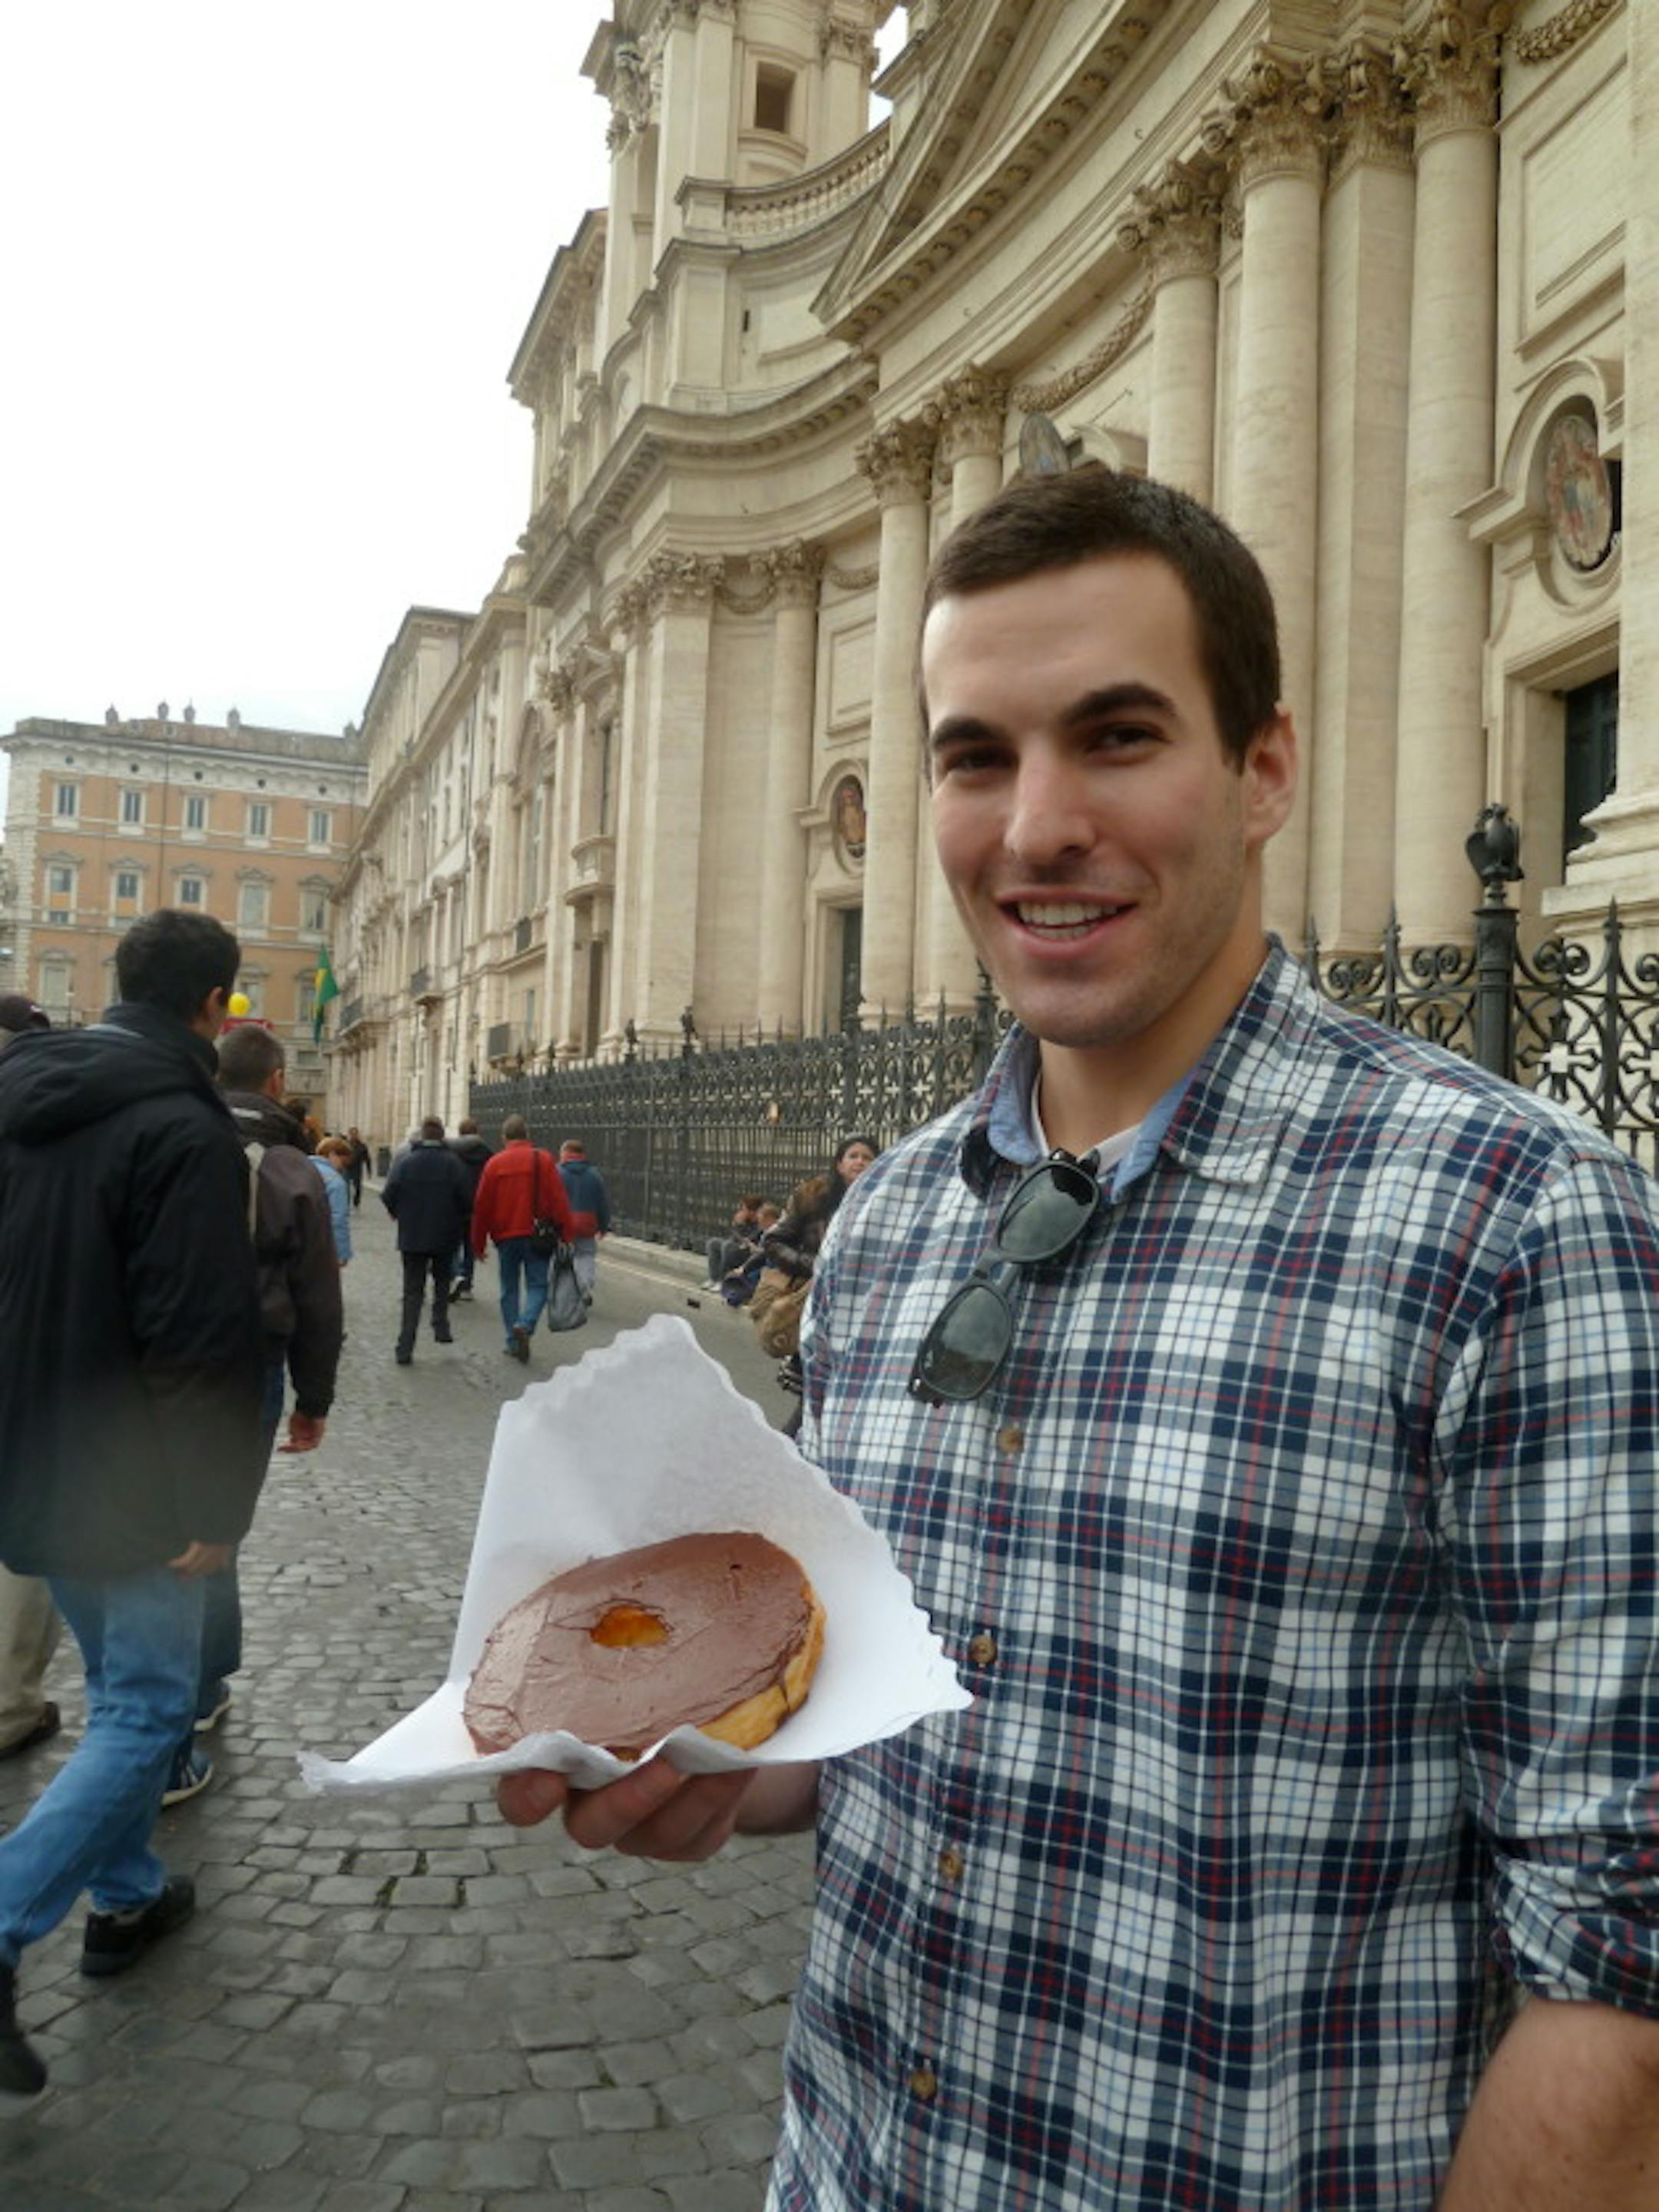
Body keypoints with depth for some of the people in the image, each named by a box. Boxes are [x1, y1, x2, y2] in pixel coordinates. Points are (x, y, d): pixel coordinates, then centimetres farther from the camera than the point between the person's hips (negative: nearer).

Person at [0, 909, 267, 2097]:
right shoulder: (182, 1127, -21)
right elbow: (199, 1338, -25)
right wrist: (215, 1505, -19)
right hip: (126, 1483, -8)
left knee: (119, 1686, 23)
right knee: (146, 1709, 4)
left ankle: (127, 1896, 35)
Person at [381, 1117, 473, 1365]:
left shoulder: (406, 1162, -7)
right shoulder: (452, 1163, -9)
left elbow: (388, 1196, -9)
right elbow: (468, 1199, -12)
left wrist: (400, 1215, 11)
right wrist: (456, 1218, 9)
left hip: (412, 1237, 1)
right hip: (445, 1237, 0)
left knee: (412, 1291, 6)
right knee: (442, 1281, 23)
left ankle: (405, 1348, 1)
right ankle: (441, 1328, 13)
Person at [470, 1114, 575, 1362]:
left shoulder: (494, 1164, 2)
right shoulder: (543, 1160, -1)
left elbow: (481, 1206, 4)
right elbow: (559, 1200, -5)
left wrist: (478, 1244, 11)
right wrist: (568, 1235, -1)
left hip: (506, 1237, 2)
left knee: (509, 1289, 12)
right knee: (538, 1285, 5)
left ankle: (513, 1343, 12)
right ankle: (525, 1325, -19)